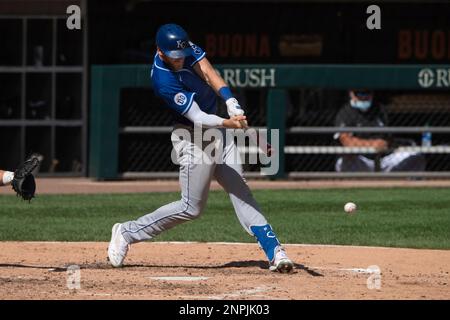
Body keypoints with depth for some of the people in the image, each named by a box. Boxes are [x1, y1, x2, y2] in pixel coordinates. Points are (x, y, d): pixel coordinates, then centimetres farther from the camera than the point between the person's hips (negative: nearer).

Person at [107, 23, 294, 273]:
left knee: (240, 191, 0)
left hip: (217, 128, 7)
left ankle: (274, 252, -6)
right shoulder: (164, 81, -27)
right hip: (193, 137, -7)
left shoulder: (185, 48, -6)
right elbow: (197, 118, -31)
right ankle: (127, 233, 11)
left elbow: (208, 72, -18)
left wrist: (231, 103, -34)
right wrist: (227, 123, -48)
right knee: (191, 207, -3)